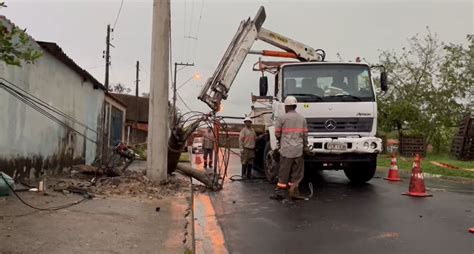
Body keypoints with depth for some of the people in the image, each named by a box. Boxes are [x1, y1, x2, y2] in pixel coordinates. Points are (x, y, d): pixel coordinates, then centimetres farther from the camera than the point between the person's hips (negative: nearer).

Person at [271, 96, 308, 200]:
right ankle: (294, 192, 10)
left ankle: (279, 192, 6)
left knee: (283, 172, 3)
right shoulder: (302, 119, 8)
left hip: (286, 149, -3)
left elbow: (277, 134, 0)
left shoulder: (281, 118, -3)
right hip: (298, 149, 3)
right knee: (296, 173, 9)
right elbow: (305, 135, 7)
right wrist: (305, 146, 20)